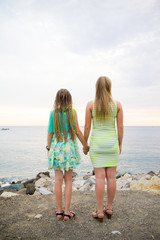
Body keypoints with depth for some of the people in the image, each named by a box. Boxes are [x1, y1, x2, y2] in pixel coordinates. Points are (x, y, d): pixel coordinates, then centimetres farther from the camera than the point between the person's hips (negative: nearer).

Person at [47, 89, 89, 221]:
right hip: (70, 148, -1)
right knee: (68, 180, 7)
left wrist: (49, 147, 11)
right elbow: (77, 131, -3)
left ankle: (59, 211, 17)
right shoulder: (72, 112, -3)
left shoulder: (53, 113, 0)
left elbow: (50, 132, 1)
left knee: (58, 179, 7)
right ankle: (67, 212, 12)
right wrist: (85, 145, 8)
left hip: (56, 147, 1)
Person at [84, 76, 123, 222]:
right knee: (111, 176, 11)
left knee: (100, 177, 2)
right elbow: (120, 127, 0)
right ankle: (109, 208, 23)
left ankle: (100, 211, 10)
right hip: (111, 142, 2)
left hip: (96, 143, -1)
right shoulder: (117, 104, -2)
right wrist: (120, 145, 11)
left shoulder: (90, 104, -6)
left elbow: (87, 127, -5)